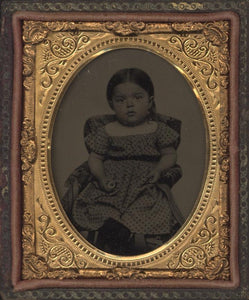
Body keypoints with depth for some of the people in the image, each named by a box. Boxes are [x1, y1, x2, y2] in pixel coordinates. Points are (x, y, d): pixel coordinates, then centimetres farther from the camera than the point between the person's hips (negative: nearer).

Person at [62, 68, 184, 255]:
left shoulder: (157, 129, 13)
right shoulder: (106, 131, 13)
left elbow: (170, 154, 12)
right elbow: (95, 158, 11)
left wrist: (158, 170, -9)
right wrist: (102, 177, -8)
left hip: (146, 183, -1)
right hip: (113, 182, 1)